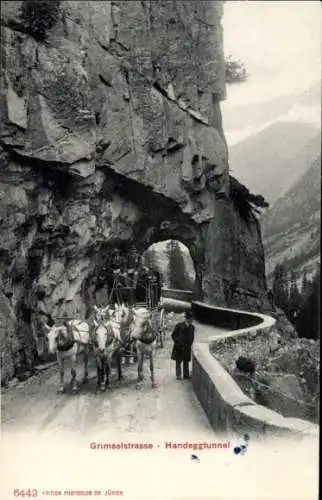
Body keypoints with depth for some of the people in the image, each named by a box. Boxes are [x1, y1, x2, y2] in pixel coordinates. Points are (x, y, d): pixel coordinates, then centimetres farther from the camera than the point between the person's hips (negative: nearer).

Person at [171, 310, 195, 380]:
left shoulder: (192, 327, 3)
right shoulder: (179, 326, -11)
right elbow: (174, 335, -6)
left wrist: (189, 344, 1)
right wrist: (179, 343, -10)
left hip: (187, 347, 4)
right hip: (179, 347, -4)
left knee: (186, 361, 11)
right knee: (178, 361, 4)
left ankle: (186, 374, 20)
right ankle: (178, 375, 12)